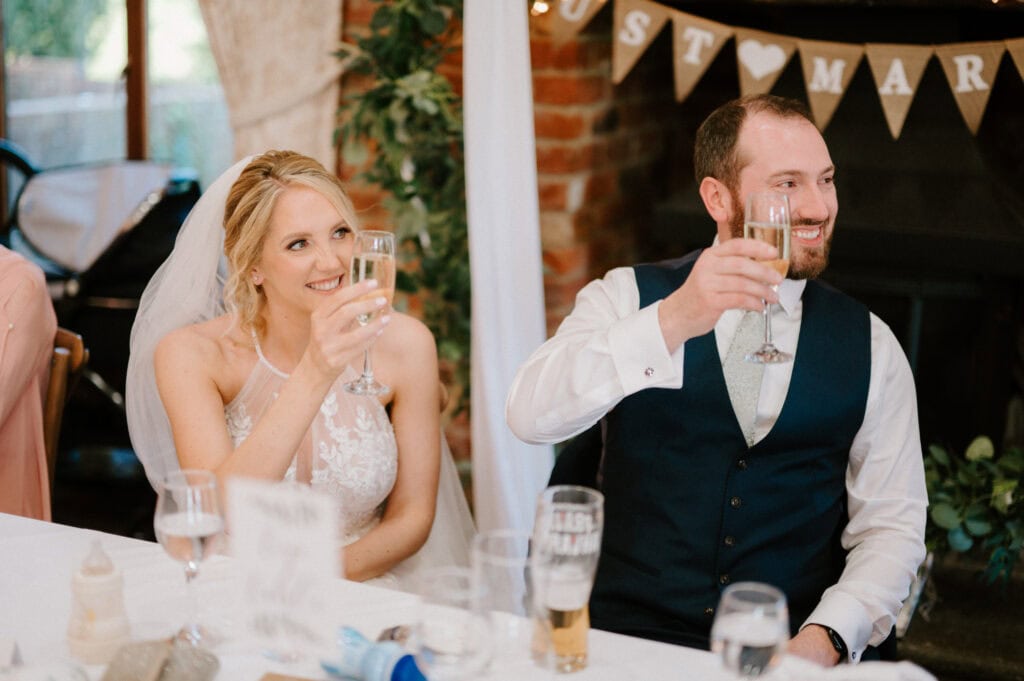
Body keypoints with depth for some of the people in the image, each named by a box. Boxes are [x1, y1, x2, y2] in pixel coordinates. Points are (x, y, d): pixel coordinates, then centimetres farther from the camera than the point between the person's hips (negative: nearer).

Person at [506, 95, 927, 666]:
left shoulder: (869, 346, 7)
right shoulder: (629, 296, 3)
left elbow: (891, 526, 6)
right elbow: (532, 415, -14)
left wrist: (825, 637, -11)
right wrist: (671, 321, -25)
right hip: (629, 638, -2)